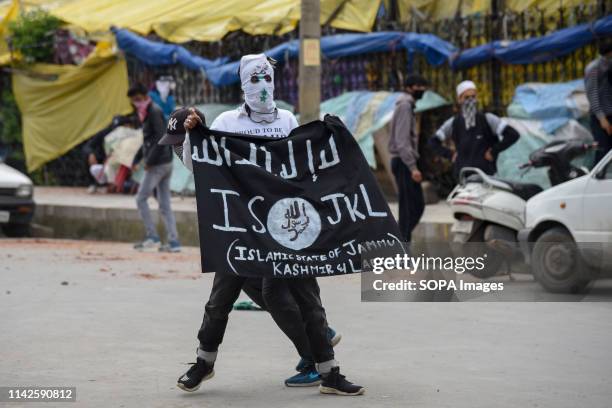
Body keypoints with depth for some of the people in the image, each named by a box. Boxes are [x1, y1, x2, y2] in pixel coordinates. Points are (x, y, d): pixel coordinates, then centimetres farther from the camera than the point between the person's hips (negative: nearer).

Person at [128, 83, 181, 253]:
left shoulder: (154, 112, -11)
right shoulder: (147, 113, 18)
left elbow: (161, 137, -21)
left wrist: (150, 160, -20)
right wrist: (136, 159, 19)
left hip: (158, 164, -9)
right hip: (166, 164, 9)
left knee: (141, 198, -3)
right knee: (165, 205, 7)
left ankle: (152, 237, -5)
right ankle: (173, 241, 4)